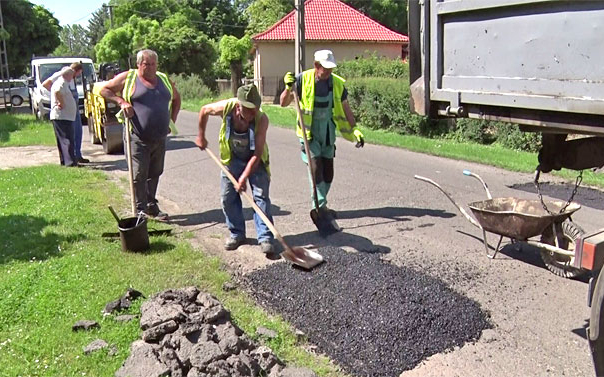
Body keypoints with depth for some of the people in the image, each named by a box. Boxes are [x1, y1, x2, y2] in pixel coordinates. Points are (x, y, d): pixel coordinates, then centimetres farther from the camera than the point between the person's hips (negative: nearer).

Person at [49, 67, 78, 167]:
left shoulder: (60, 83, 20)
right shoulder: (62, 83, -12)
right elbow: (57, 92, -32)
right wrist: (62, 103, -22)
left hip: (64, 117, 11)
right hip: (62, 116, -11)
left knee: (63, 140, 14)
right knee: (67, 139, -13)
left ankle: (64, 161, 21)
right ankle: (71, 162, -17)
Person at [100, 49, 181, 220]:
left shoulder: (165, 80, 13)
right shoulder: (127, 78, 0)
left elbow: (176, 99, 26)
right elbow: (104, 90, 4)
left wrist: (172, 120, 15)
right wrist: (121, 101, -11)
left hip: (160, 138, 5)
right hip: (138, 138, -5)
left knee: (155, 173, 13)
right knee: (139, 174, -1)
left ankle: (151, 205, 25)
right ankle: (141, 209, 9)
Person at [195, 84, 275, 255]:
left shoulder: (261, 119, -33)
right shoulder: (226, 107, -27)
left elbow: (257, 154, -30)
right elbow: (204, 110, -3)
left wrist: (244, 177, -32)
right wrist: (201, 136, 6)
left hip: (255, 160, -2)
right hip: (232, 158, 3)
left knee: (261, 195, -12)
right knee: (228, 197, 4)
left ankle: (265, 238, -8)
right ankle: (236, 234, 19)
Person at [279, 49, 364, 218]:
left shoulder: (338, 83, -2)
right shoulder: (302, 80, -11)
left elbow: (345, 109, 7)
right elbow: (283, 103, -7)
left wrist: (354, 130, 1)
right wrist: (288, 88, -25)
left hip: (328, 134, 4)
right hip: (309, 133, -4)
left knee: (328, 171, 8)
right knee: (316, 167, -13)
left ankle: (320, 205, 23)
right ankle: (320, 205, -6)